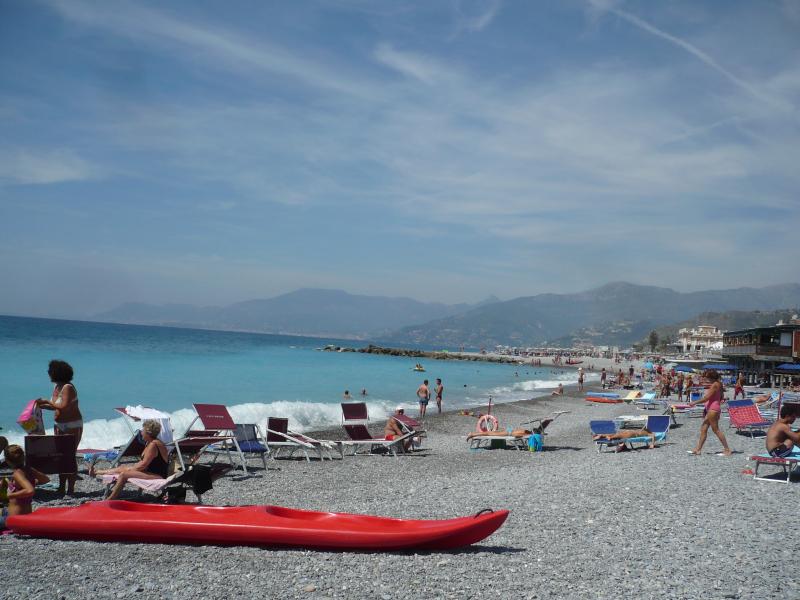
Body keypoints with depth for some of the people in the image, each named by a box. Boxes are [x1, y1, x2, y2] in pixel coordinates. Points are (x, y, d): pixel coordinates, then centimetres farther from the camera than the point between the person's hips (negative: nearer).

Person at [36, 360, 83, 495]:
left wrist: (47, 402, -20)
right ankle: (61, 487, 18)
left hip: (73, 426, -9)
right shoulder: (56, 387, 9)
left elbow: (64, 407, -29)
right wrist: (42, 406, 3)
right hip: (60, 425, 9)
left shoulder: (68, 388, -18)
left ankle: (70, 489, 1)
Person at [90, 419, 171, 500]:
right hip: (151, 471, 10)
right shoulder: (150, 443, 12)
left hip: (158, 476, -10)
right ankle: (96, 472, 32)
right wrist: (131, 468, 8)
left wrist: (130, 469, -6)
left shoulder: (153, 444, -19)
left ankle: (109, 501, -5)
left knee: (124, 474, -16)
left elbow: (143, 465, -18)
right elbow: (143, 463, 16)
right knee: (123, 468, 16)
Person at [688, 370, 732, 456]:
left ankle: (727, 450, -1)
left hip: (713, 409, -10)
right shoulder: (718, 384, 15)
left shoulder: (715, 385, -15)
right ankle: (697, 449, 12)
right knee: (703, 429, 10)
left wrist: (694, 403, -12)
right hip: (710, 409, 10)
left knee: (716, 429, -6)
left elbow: (706, 397, -18)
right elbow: (721, 398, 21)